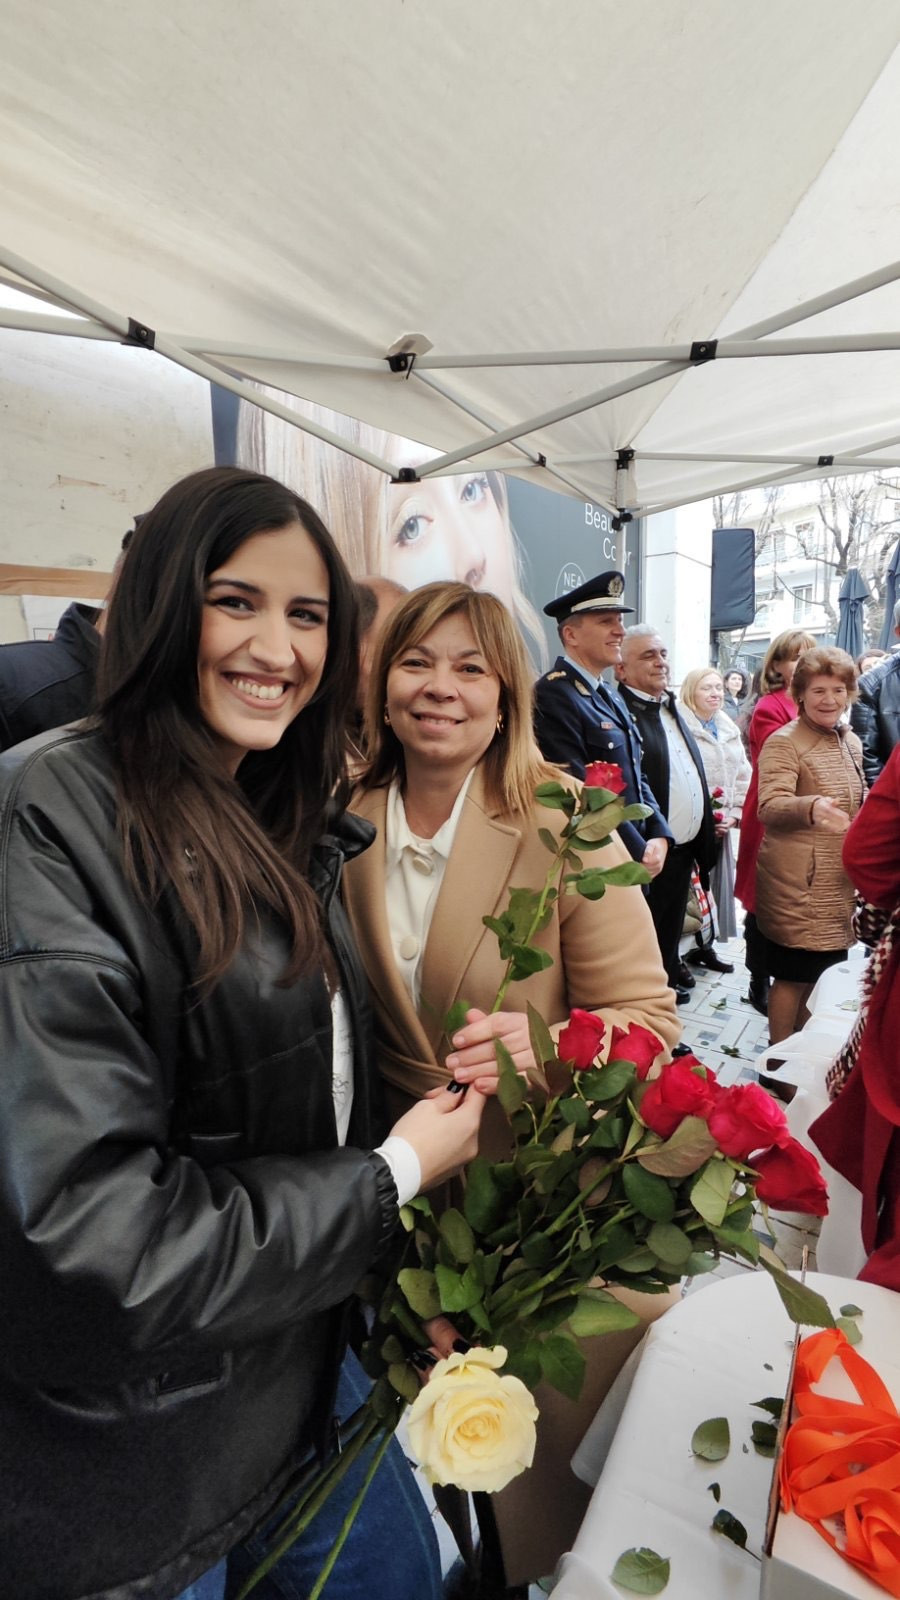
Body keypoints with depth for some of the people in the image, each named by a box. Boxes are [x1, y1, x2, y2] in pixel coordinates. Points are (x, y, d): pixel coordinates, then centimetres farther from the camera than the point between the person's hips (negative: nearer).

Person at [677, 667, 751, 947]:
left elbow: (742, 776, 15)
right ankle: (691, 946, 8)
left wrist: (735, 814, 3)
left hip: (722, 826, 7)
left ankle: (704, 945, 25)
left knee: (717, 886, 12)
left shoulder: (730, 730, 14)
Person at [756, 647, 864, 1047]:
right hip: (796, 883, -7)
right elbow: (770, 806, -26)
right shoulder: (783, 742, -12)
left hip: (839, 883, 7)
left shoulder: (851, 742, 12)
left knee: (823, 975, 15)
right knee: (794, 977, 1)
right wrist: (811, 807, -43)